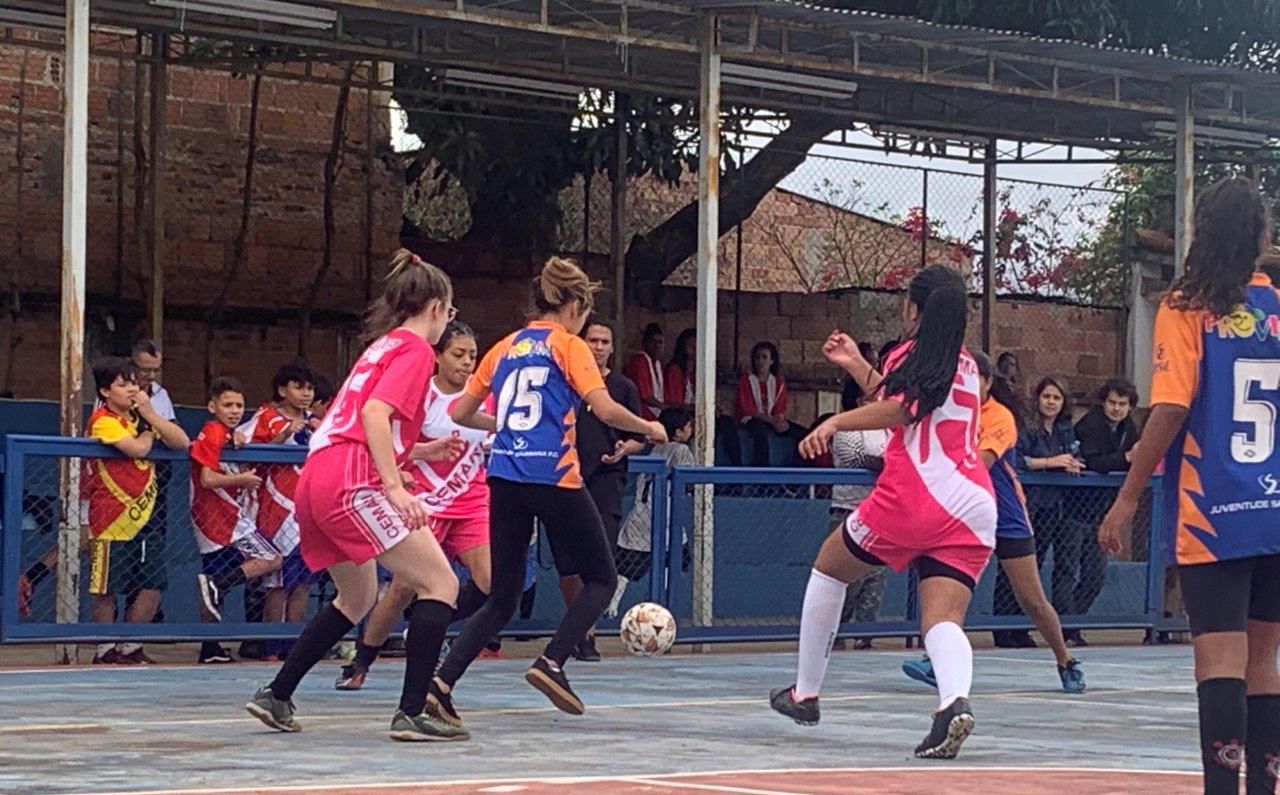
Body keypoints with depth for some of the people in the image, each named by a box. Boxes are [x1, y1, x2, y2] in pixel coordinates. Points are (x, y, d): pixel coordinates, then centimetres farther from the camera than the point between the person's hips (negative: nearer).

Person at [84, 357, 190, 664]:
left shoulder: (140, 417, 12)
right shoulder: (103, 420, -11)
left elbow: (182, 442, 2)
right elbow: (138, 448, -25)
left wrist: (150, 415, -7)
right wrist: (149, 429, -4)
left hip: (145, 518, 7)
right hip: (112, 520, -7)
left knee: (152, 587, 2)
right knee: (107, 590, 1)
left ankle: (131, 647, 15)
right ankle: (106, 650, 13)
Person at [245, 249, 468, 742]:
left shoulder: (382, 346, 25)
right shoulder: (415, 349, -2)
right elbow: (375, 414, -18)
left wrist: (421, 451, 32)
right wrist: (395, 487, -24)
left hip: (316, 480, 10)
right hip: (353, 485, -10)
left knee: (356, 598, 26)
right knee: (440, 584, -7)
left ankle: (275, 697, 27)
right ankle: (412, 713, -14)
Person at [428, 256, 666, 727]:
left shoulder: (505, 348, 15)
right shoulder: (568, 346, -1)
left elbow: (460, 413, 18)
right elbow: (605, 410, -12)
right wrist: (649, 428, 5)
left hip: (504, 478, 6)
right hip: (554, 477, -6)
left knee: (502, 596, 9)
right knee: (601, 579, 11)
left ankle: (442, 682, -8)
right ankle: (551, 663, -7)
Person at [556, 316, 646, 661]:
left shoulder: (623, 387, 9)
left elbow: (639, 438, 11)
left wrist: (624, 449, -9)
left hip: (606, 481, -1)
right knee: (567, 565, 1)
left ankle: (587, 634, -10)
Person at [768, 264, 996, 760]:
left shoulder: (913, 354, 3)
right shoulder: (963, 364, 24)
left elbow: (900, 408, -19)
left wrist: (836, 421, -25)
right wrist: (857, 366, 43)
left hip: (912, 496, -5)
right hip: (974, 510, 6)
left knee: (829, 568, 19)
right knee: (943, 621, -4)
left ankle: (805, 695, 25)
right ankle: (955, 700, -37)